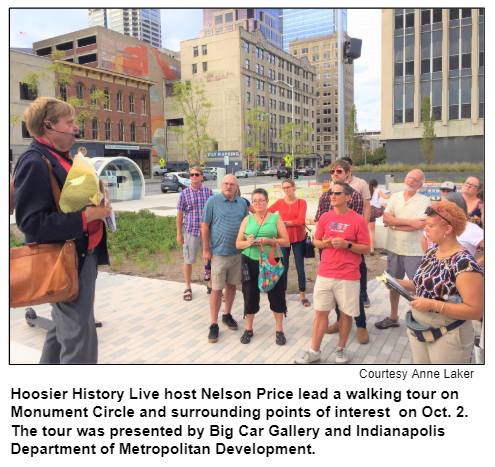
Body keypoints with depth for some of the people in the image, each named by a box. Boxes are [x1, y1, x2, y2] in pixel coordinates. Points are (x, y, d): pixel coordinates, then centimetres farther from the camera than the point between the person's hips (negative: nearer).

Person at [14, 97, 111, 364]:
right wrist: (85, 217, -25)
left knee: (63, 329, 22)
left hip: (83, 254, 10)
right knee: (80, 337, -4)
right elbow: (31, 222, -24)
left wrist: (98, 205, 6)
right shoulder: (34, 162, -17)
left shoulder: (62, 158, 13)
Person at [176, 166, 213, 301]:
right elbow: (180, 214, 1)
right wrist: (179, 233, 0)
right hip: (190, 231, -1)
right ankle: (188, 288, 24)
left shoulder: (209, 191, 0)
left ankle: (210, 285, 29)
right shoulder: (184, 193, -3)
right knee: (188, 261, 8)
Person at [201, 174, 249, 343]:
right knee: (216, 289, 1)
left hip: (238, 253, 4)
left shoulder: (242, 203, 5)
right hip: (219, 253, -4)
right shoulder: (213, 201, -7)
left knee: (231, 285, 15)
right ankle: (214, 324, 11)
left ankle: (227, 315, 33)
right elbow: (204, 225, -5)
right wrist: (206, 249, -8)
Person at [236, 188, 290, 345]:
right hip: (251, 263, 2)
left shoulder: (276, 218, 2)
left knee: (276, 295, 5)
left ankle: (279, 330, 23)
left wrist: (270, 241, -18)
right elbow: (238, 243, 5)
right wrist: (248, 242, -17)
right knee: (250, 295, 9)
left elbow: (286, 241, -2)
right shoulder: (247, 219, 7)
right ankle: (248, 329, 27)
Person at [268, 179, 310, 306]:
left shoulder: (301, 202, -4)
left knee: (300, 268, 5)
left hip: (298, 238, -1)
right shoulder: (279, 202, 1)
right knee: (283, 268, 7)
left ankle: (303, 296, 15)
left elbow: (301, 220, -15)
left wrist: (284, 222, -15)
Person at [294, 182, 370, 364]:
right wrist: (324, 243, -9)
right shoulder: (325, 217, 4)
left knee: (346, 313, 9)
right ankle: (314, 352, 17)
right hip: (325, 274, 3)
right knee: (321, 312, 7)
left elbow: (366, 249, -5)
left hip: (348, 276, -3)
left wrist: (347, 244, -20)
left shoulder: (358, 220, -7)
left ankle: (341, 349, 29)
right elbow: (316, 241, 13)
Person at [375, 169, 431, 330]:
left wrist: (394, 224, -10)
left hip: (414, 251, -5)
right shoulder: (395, 197, 7)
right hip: (394, 248, 5)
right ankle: (393, 317, 31)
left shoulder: (424, 201, -6)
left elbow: (420, 225, -19)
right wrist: (409, 222, -17)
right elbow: (386, 218, -7)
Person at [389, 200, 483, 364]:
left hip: (448, 338, -7)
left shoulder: (464, 264, -23)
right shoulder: (430, 254, 2)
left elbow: (476, 311, -24)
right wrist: (400, 283, -2)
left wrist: (433, 305, -28)